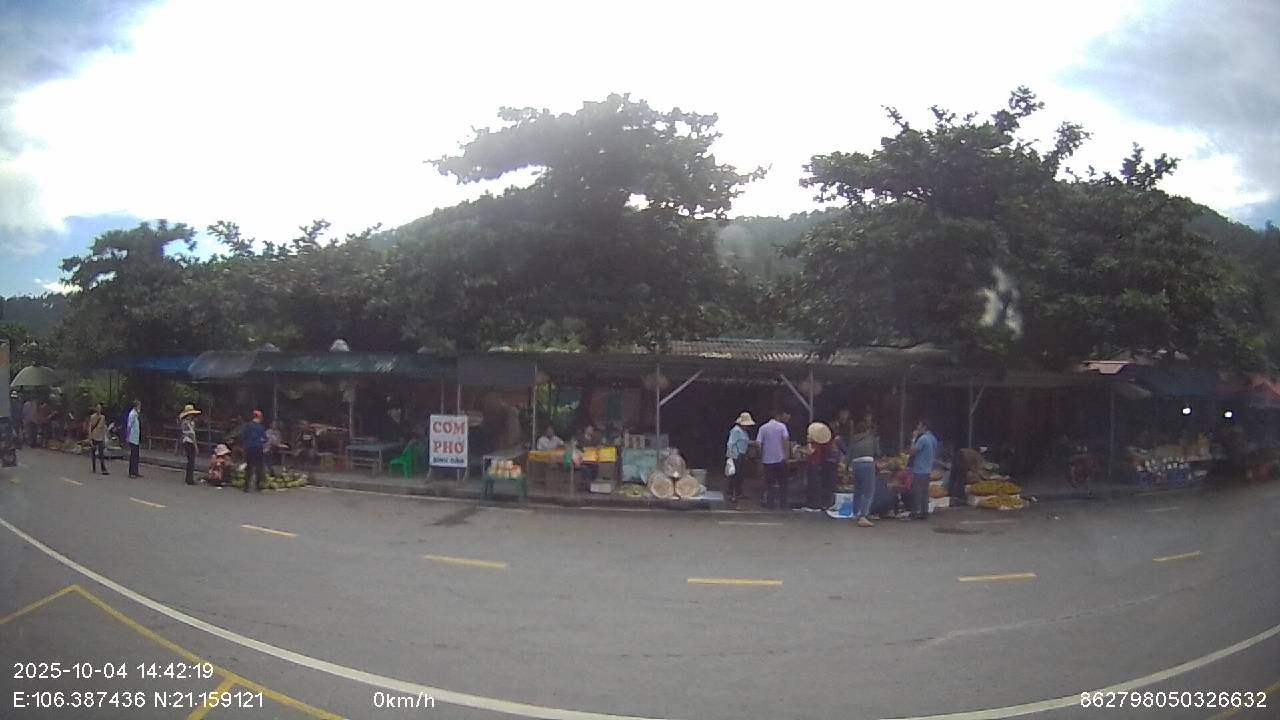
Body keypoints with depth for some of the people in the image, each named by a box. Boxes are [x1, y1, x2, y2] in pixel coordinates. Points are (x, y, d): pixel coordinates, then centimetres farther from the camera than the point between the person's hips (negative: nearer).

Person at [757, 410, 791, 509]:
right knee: (782, 482, 11)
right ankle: (782, 502, 13)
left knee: (769, 482, 9)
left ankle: (769, 502, 8)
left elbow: (759, 444, -6)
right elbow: (786, 440, -16)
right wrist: (786, 455, -13)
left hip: (767, 460, 1)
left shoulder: (763, 428, 1)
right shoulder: (782, 426, -3)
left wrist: (760, 457, 4)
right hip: (780, 459, -1)